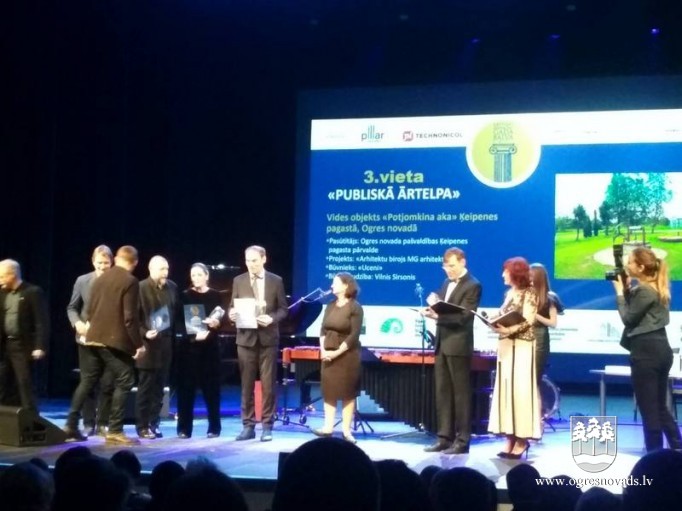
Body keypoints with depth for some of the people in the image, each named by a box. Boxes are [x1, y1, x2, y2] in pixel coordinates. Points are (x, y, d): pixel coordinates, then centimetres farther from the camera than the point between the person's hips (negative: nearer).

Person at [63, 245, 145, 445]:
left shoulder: (100, 279, 12)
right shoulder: (130, 281, -11)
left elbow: (90, 310, 16)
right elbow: (130, 317, -16)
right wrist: (138, 343, -10)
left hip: (95, 338, 8)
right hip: (117, 340, -7)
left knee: (87, 381, 15)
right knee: (124, 383, -1)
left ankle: (71, 426, 16)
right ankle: (115, 431, -4)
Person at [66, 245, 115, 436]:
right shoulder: (82, 281, 3)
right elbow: (72, 308, 9)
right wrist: (77, 323, -9)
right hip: (87, 339, 2)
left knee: (108, 384, -1)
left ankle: (103, 423, 10)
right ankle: (89, 424, 15)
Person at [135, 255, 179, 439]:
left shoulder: (172, 287, 7)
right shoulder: (141, 288, -8)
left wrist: (174, 337, 7)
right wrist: (144, 333, -20)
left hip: (166, 345, 5)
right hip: (148, 345, -5)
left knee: (159, 388, 9)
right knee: (145, 388, 2)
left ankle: (154, 423, 17)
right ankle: (142, 426, 8)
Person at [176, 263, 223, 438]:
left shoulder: (215, 296, 6)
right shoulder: (185, 295, 4)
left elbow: (221, 320, 4)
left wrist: (216, 323, -19)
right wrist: (194, 333, -18)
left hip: (210, 346, 0)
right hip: (188, 346, 0)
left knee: (211, 386, 3)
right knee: (186, 386, 0)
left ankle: (214, 427, 11)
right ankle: (184, 428, 6)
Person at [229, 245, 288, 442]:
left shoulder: (276, 281, 2)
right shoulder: (238, 281, 6)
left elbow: (283, 309, 2)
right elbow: (232, 307, 10)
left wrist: (272, 319, -17)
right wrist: (232, 314, -13)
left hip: (268, 337, -2)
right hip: (246, 337, 2)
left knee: (268, 384, 1)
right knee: (246, 384, 4)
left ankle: (267, 426, 9)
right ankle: (248, 426, 12)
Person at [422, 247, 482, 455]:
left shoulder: (473, 286, -9)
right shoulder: (447, 283, 17)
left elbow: (462, 317, -17)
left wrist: (438, 315, -28)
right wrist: (433, 311, -4)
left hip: (458, 346, -8)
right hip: (442, 344, 8)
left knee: (461, 393, -2)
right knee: (442, 393, 9)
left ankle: (462, 441, 3)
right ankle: (445, 438, 15)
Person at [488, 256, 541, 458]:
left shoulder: (529, 293, -6)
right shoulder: (509, 293, 16)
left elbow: (527, 322, -15)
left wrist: (509, 329, -29)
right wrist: (495, 323, -2)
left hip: (522, 347, -8)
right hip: (506, 346, 8)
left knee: (520, 390, -7)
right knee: (506, 389, 5)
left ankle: (522, 439, -2)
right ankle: (511, 438, 9)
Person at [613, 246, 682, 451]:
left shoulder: (644, 291, -16)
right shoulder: (656, 288, 14)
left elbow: (628, 319, -10)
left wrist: (620, 292, -3)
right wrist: (628, 289, 9)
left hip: (646, 351, -10)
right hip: (660, 349, 10)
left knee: (648, 408, -1)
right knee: (659, 406, 16)